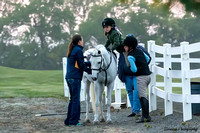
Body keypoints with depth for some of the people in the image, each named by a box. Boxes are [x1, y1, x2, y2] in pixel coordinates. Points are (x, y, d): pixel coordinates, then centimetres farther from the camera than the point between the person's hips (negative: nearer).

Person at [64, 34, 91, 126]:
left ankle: (69, 120, 17)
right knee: (76, 99, -5)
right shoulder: (78, 50, -10)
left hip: (69, 77, 9)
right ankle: (74, 121, -4)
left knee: (72, 99, 14)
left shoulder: (72, 50, 17)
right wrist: (89, 70, 3)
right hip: (75, 78, -9)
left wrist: (90, 63, 16)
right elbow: (81, 65, -11)